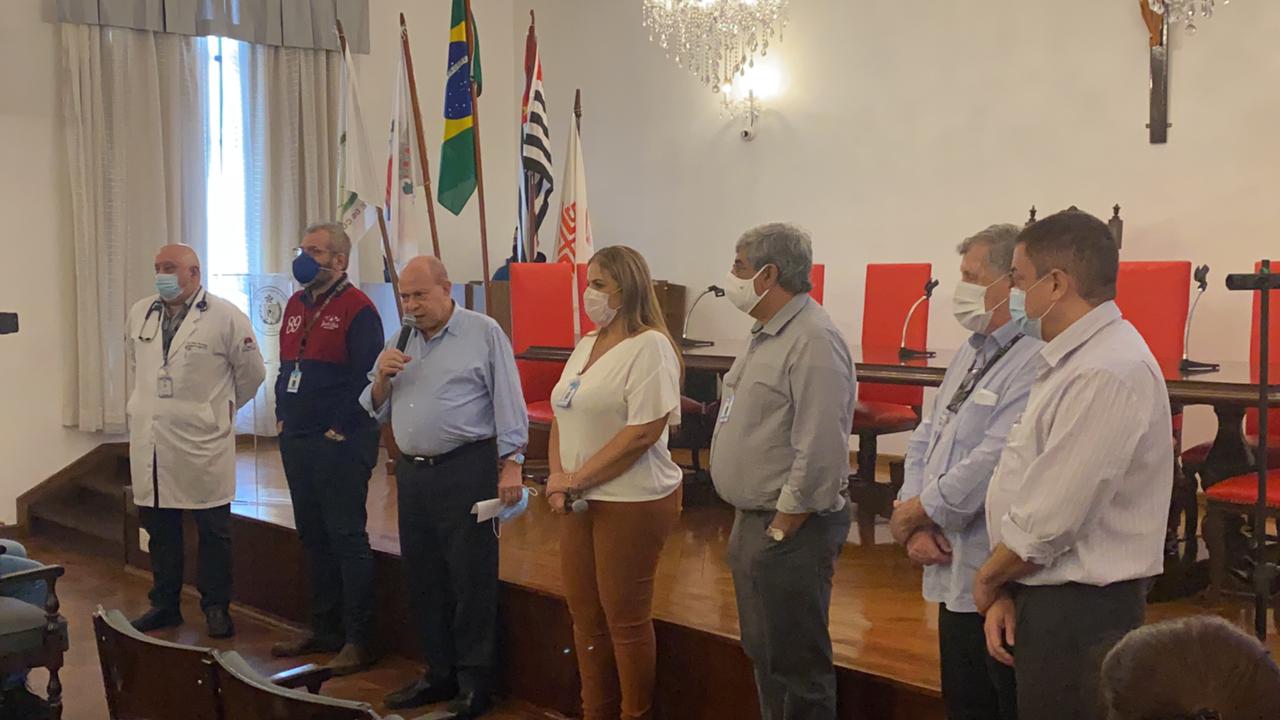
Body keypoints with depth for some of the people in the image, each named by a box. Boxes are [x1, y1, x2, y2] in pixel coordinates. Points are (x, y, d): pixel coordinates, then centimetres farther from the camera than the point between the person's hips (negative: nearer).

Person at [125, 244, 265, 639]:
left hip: (203, 444, -5)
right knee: (159, 528, 13)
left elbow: (252, 371, 1)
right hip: (150, 442, 5)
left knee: (213, 530, 6)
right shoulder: (140, 313, 7)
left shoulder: (226, 317, -9)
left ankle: (216, 607, 18)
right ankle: (164, 605, 27)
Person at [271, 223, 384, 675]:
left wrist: (341, 429, -17)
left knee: (346, 537, -4)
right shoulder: (296, 305, 15)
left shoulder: (357, 309, -11)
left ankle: (357, 641, 4)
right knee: (312, 536, 14)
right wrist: (282, 417, 11)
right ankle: (324, 629, 26)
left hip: (340, 444, -8)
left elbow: (366, 378, -17)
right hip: (296, 440, 9)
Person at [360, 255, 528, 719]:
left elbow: (508, 402, -8)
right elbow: (377, 411, 16)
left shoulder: (483, 333, -5)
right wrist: (382, 377, -4)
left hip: (467, 471, -7)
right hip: (413, 473, 7)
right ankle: (439, 674, 27)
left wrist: (511, 464, -15)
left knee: (472, 581, -2)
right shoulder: (400, 343, 14)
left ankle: (474, 683, 10)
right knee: (424, 580, 14)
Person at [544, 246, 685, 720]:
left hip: (632, 501, -8)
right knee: (584, 614, 14)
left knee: (624, 619, 4)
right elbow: (563, 416, 14)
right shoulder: (586, 346, 12)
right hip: (579, 500, 8)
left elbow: (643, 432, -21)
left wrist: (577, 478, -16)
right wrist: (557, 476, -3)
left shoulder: (649, 346, -14)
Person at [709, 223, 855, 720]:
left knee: (796, 665, 1)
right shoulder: (767, 335, 13)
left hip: (790, 529, -10)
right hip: (752, 520, 10)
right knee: (763, 655, 19)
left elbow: (819, 455, -24)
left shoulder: (813, 341, -19)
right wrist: (751, 525, 15)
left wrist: (780, 531, -18)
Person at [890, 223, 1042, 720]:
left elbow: (989, 468, -25)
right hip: (952, 573, 9)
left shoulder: (1037, 362, -19)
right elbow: (924, 440, 13)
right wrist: (915, 529, -2)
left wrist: (911, 513, -10)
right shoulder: (972, 352, 12)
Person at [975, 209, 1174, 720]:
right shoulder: (1070, 360, 11)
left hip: (1078, 611, -9)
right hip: (1045, 596, 9)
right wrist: (1008, 591, 2)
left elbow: (1050, 520, -24)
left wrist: (989, 580, -7)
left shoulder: (1106, 374, -22)